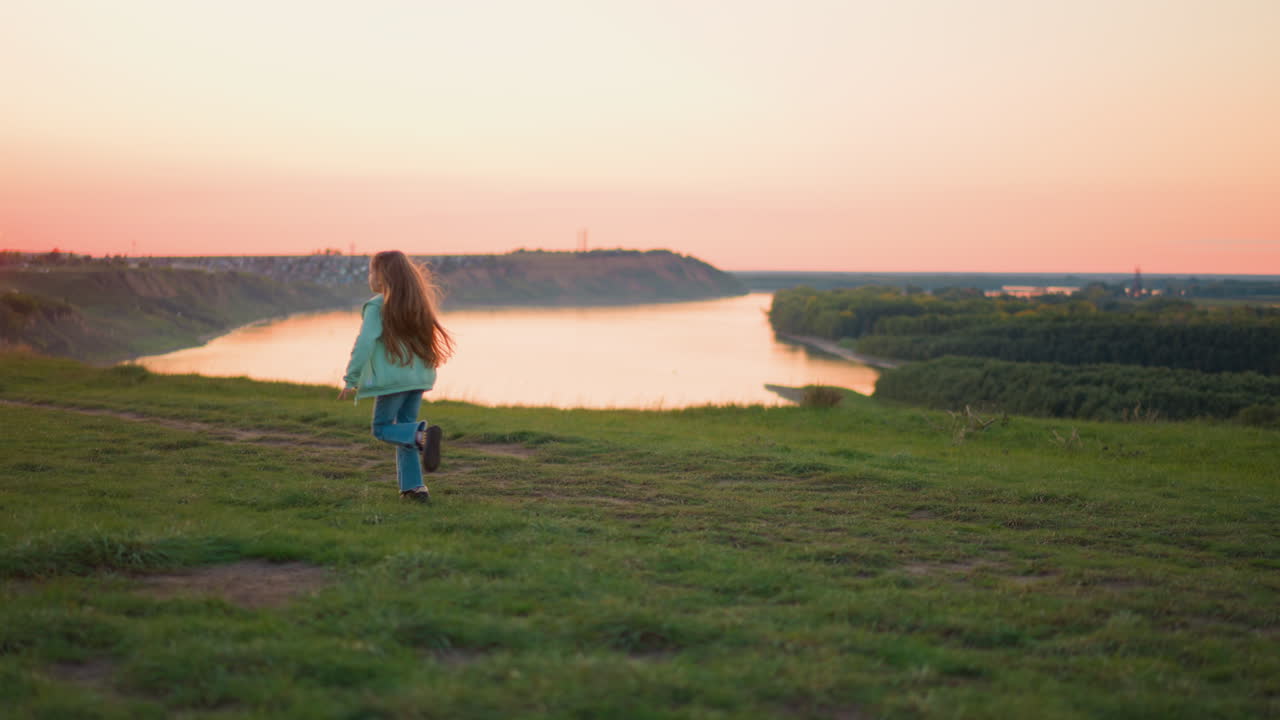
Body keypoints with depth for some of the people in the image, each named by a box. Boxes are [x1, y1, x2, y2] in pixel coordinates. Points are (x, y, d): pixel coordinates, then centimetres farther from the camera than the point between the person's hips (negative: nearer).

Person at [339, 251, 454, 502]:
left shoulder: (377, 306, -9)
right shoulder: (416, 303, 12)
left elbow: (365, 344, -13)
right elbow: (426, 338, 16)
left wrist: (350, 380, -8)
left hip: (392, 378, -7)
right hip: (420, 376, 7)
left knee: (382, 428, 5)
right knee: (404, 429, 15)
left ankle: (423, 436, -24)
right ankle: (413, 486, 9)